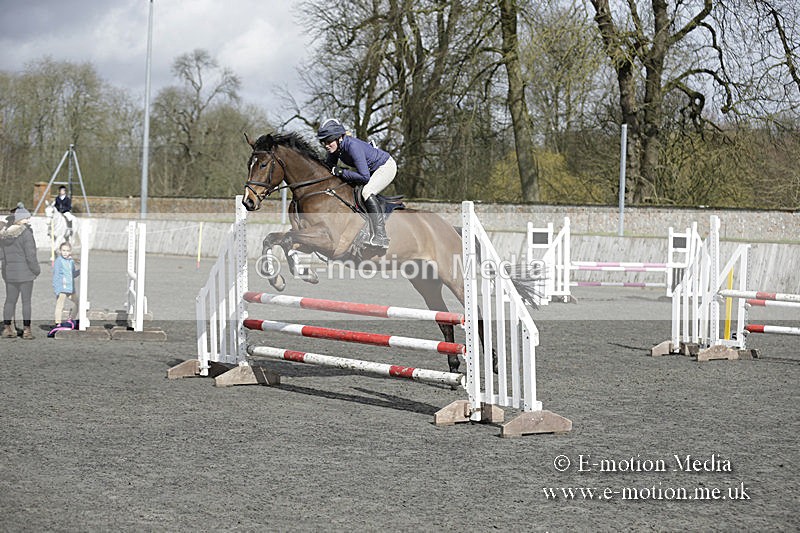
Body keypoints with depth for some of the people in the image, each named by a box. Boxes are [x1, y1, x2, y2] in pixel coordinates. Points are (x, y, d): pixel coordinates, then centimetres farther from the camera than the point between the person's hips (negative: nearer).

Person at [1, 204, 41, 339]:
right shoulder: (25, 233, -16)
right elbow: (30, 255, -16)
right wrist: (36, 270, -4)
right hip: (25, 272, -6)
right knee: (26, 301, 1)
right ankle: (26, 330, 2)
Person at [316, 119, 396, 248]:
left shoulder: (353, 146, -36)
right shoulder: (335, 147, -12)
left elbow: (365, 177, -37)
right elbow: (329, 166, 6)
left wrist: (341, 172, -32)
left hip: (386, 167, -9)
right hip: (369, 168, 9)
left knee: (367, 192, -30)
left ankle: (381, 237, -31)